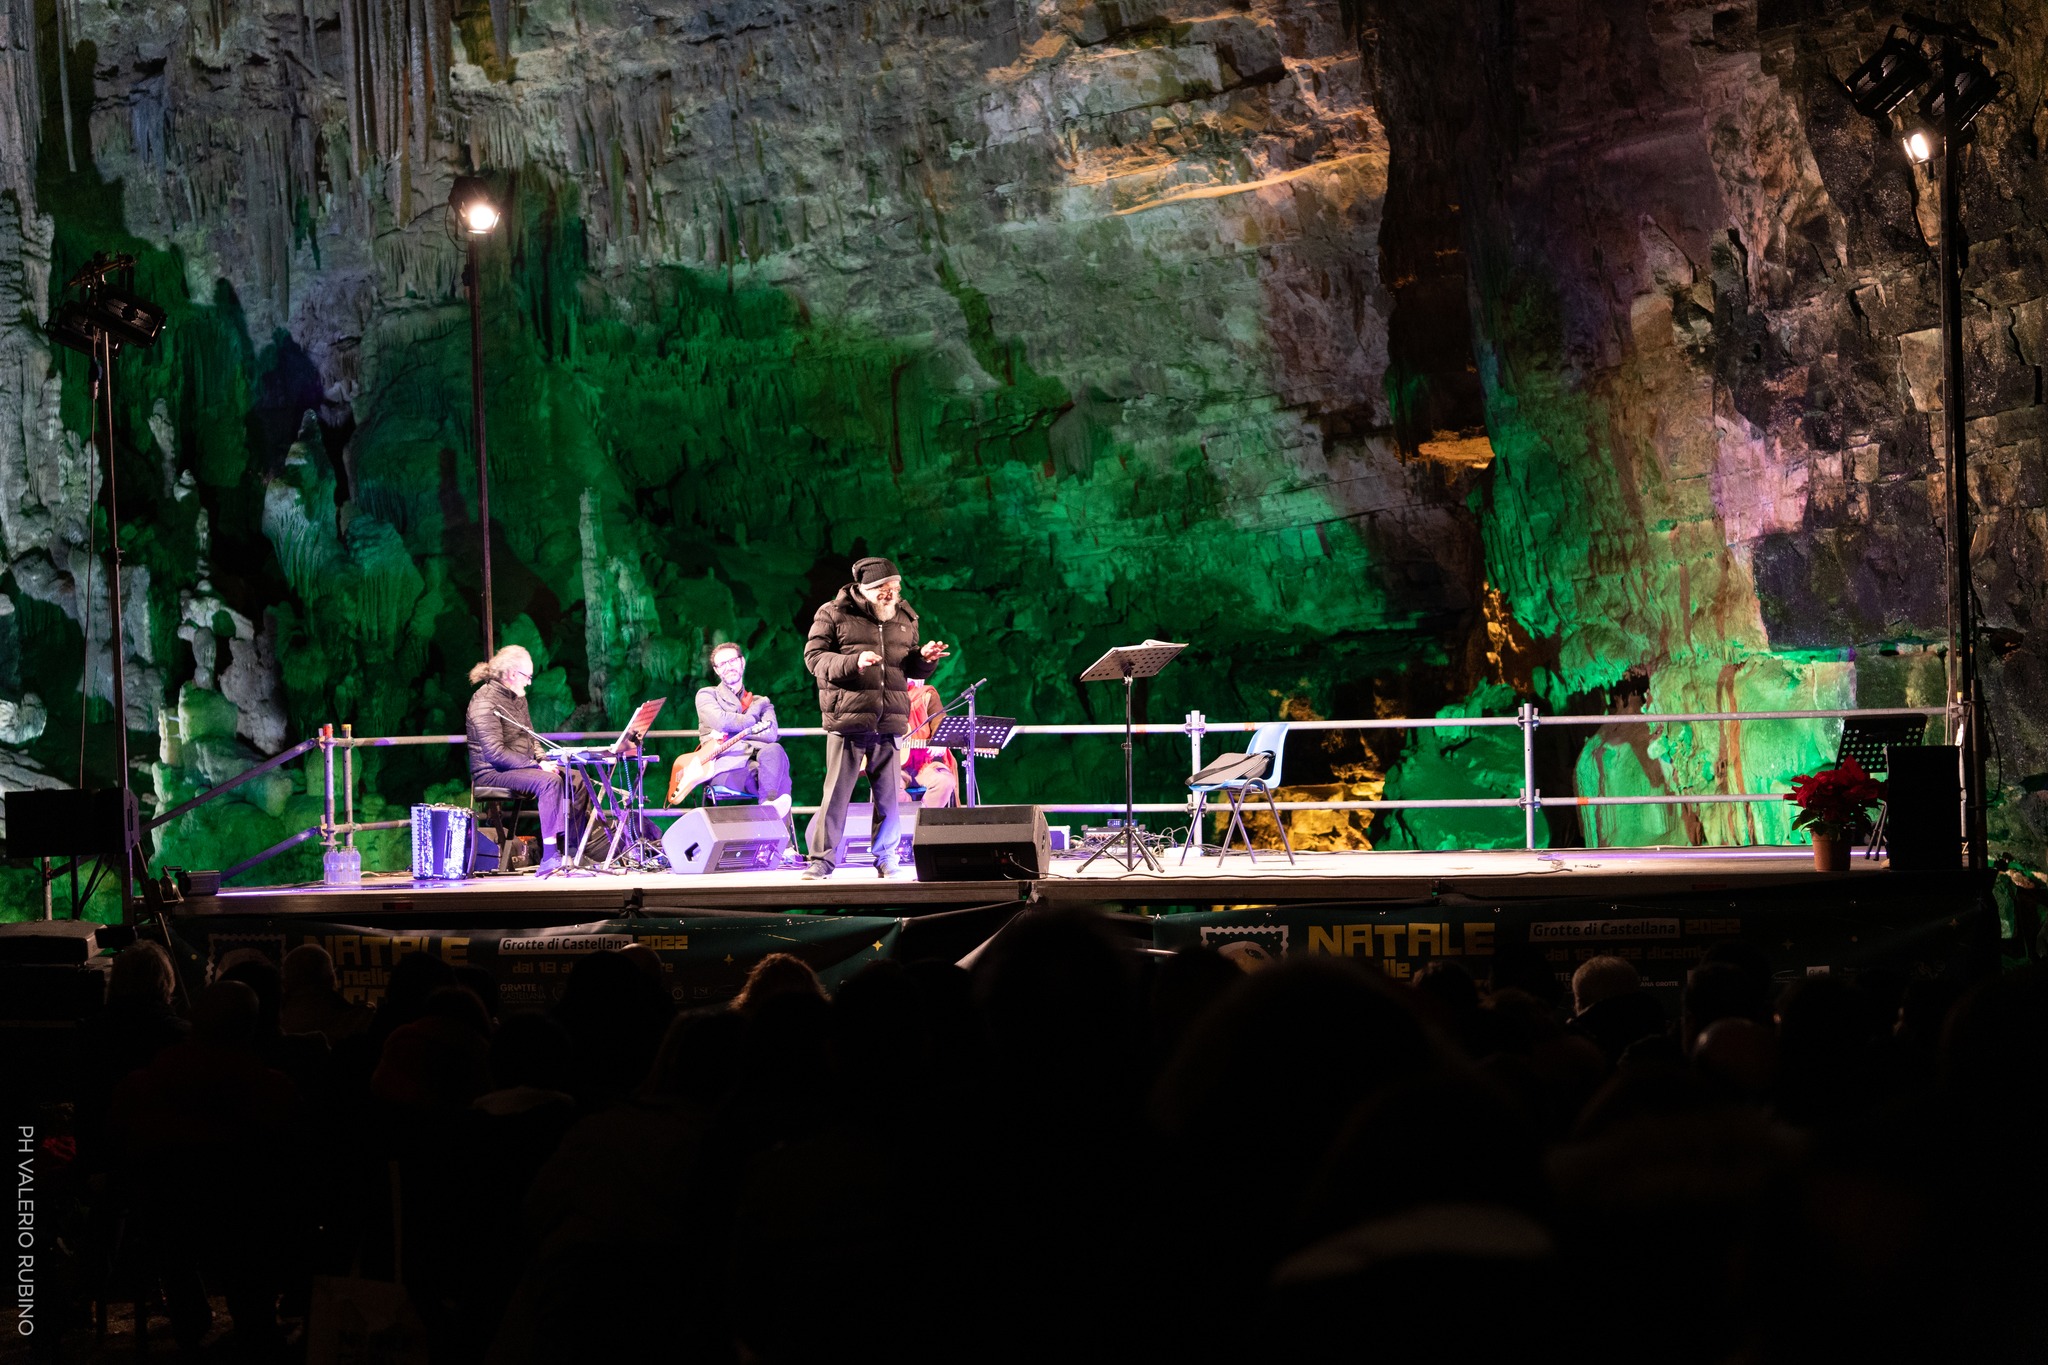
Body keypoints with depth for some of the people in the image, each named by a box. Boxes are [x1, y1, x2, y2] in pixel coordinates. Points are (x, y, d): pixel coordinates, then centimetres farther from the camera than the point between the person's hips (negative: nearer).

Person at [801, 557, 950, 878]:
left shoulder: (905, 618, 15)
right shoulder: (833, 615, 0)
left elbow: (911, 668, 24)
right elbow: (814, 657, -6)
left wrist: (925, 658, 0)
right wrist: (853, 662, -20)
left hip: (890, 721, 4)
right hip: (848, 717, -4)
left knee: (889, 794, 6)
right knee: (837, 791, -3)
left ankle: (886, 860, 16)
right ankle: (822, 858, 4)